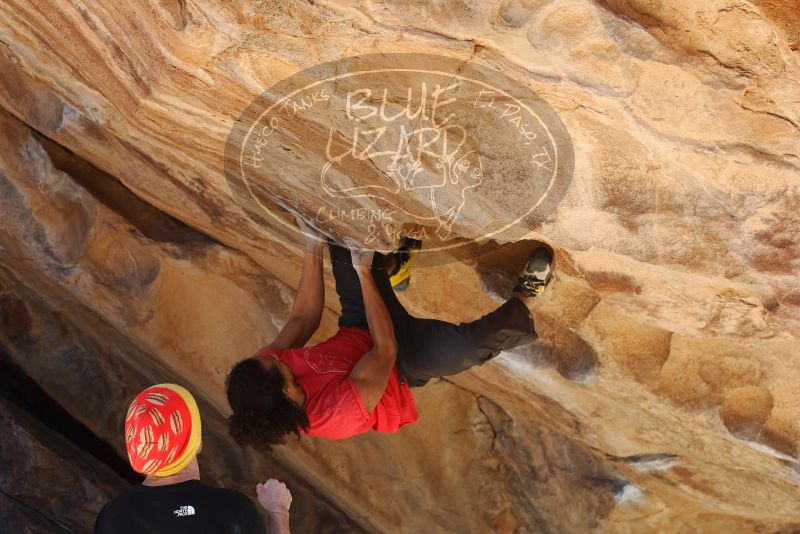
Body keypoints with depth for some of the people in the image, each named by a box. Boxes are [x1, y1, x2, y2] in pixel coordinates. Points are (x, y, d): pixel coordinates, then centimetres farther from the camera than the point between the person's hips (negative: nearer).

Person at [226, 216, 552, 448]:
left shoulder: (263, 370, -25)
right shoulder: (339, 411, -42)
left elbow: (302, 320, -11)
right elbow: (386, 349, -34)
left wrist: (313, 249, -20)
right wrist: (364, 271, -32)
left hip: (354, 331, 6)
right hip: (398, 366, -6)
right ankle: (522, 303, 2)